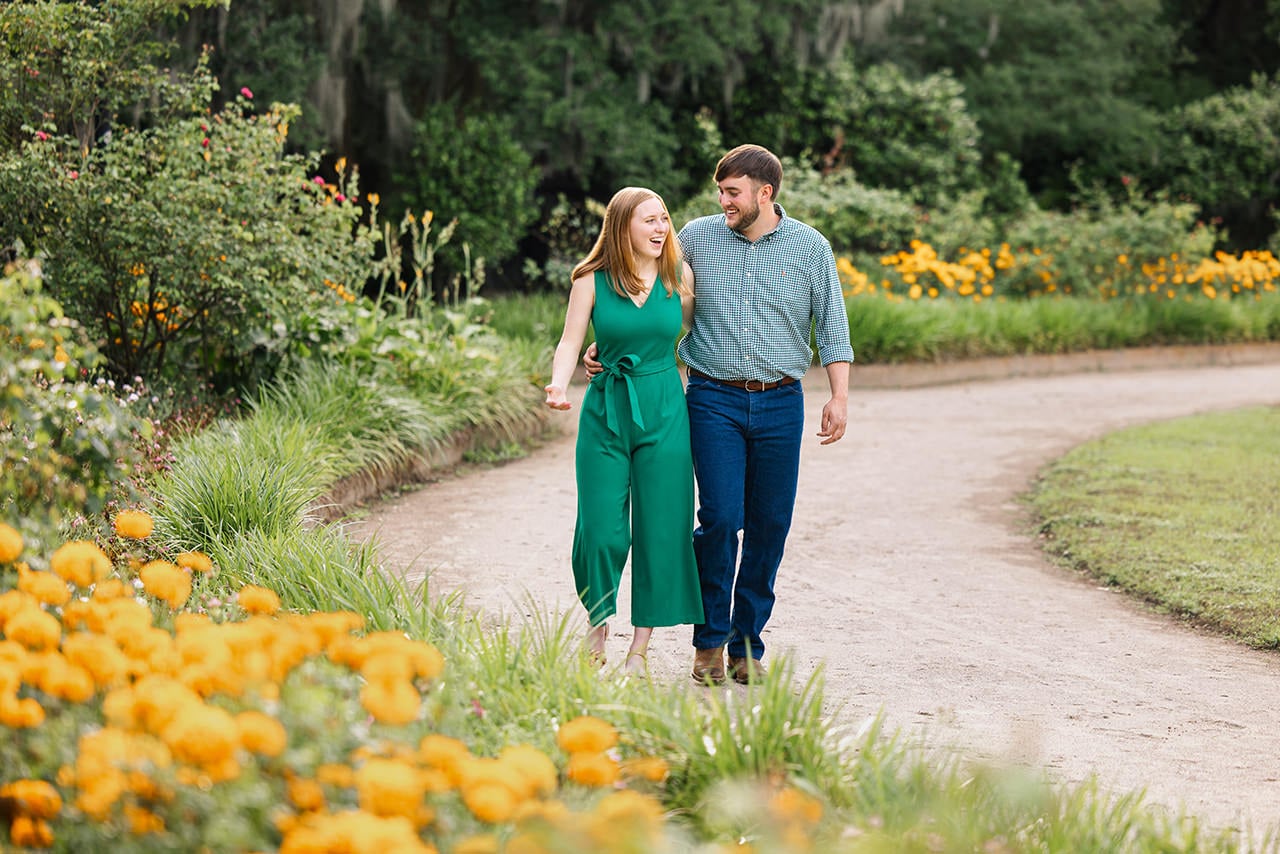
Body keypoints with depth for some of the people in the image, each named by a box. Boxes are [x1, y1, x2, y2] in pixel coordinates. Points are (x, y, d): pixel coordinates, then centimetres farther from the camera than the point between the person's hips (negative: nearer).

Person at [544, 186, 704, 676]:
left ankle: (640, 648, 11)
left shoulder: (680, 276, 4)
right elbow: (570, 343, -3)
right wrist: (558, 386, -21)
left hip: (664, 413, 1)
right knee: (602, 529, -4)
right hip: (605, 412, -1)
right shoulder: (592, 280, -1)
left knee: (659, 529, 0)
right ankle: (597, 623, 23)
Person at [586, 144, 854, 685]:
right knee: (720, 519, -11)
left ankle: (747, 648, 13)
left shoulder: (810, 247, 5)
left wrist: (840, 396, -1)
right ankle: (709, 641, 4)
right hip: (714, 399, -1)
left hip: (780, 402, 1)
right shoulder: (697, 237, 4)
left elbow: (831, 326, 8)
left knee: (769, 526, 3)